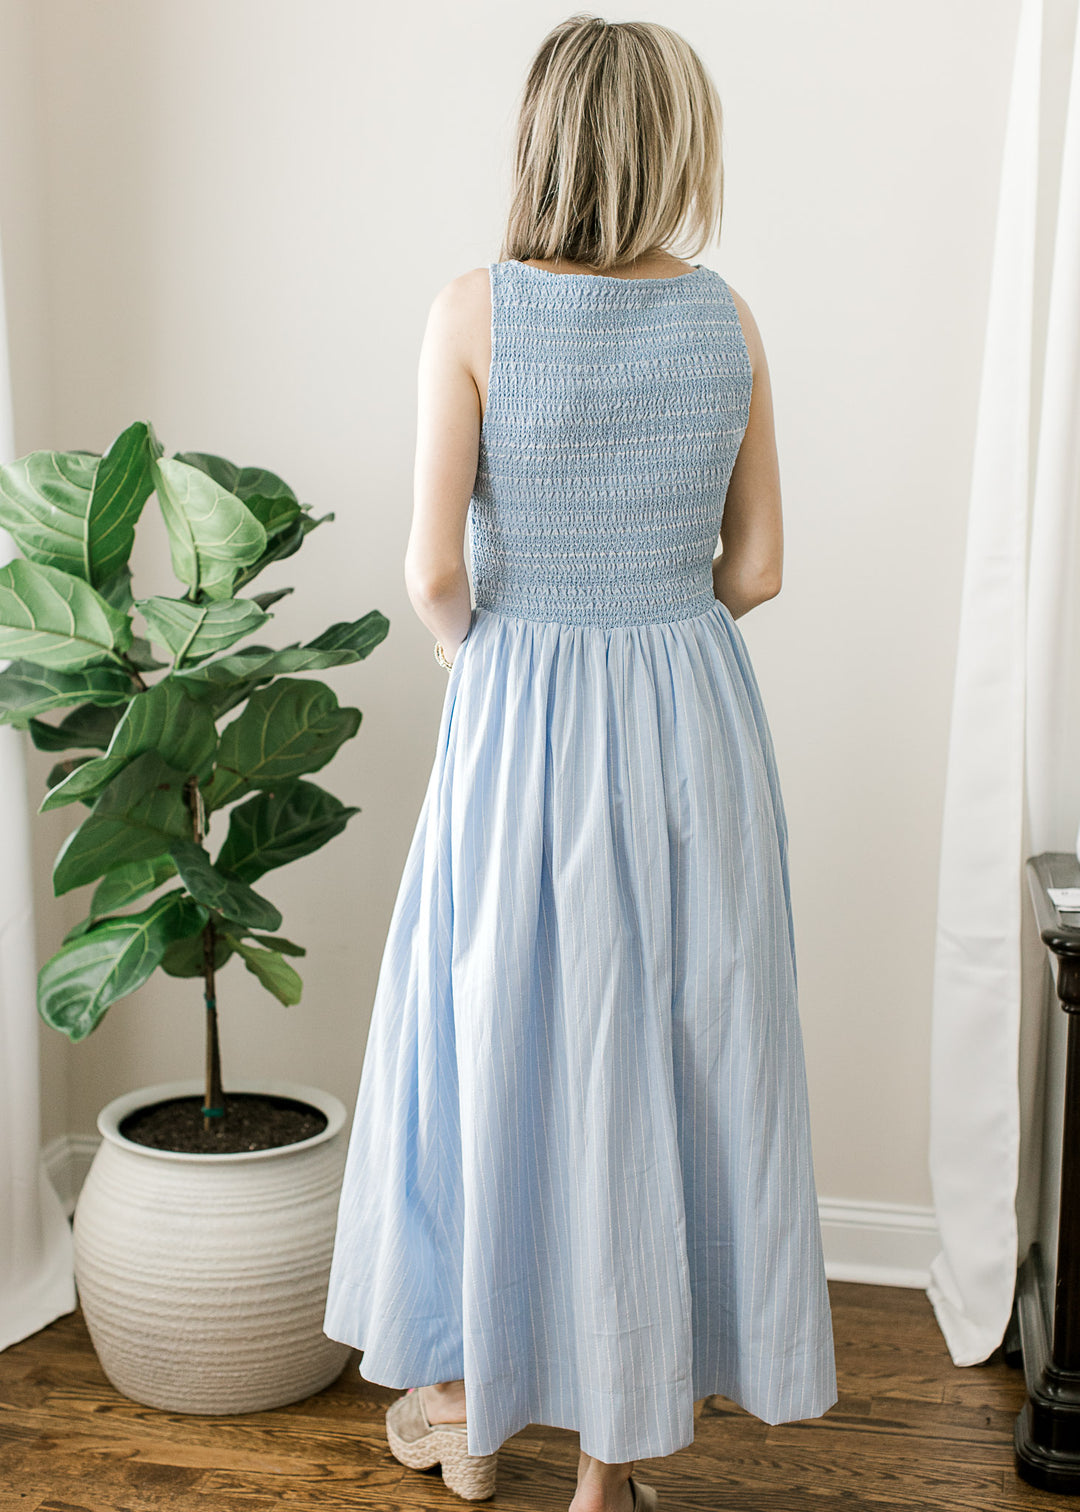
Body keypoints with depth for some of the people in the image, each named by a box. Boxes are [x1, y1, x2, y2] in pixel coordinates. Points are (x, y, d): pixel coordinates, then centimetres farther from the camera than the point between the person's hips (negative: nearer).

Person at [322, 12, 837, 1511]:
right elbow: (757, 568, 2)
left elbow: (434, 569, -13)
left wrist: (472, 640, 8)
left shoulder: (475, 311, -10)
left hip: (523, 721, -2)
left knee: (494, 1045, 14)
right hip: (694, 718, 3)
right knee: (667, 1057, 12)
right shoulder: (729, 319, -1)